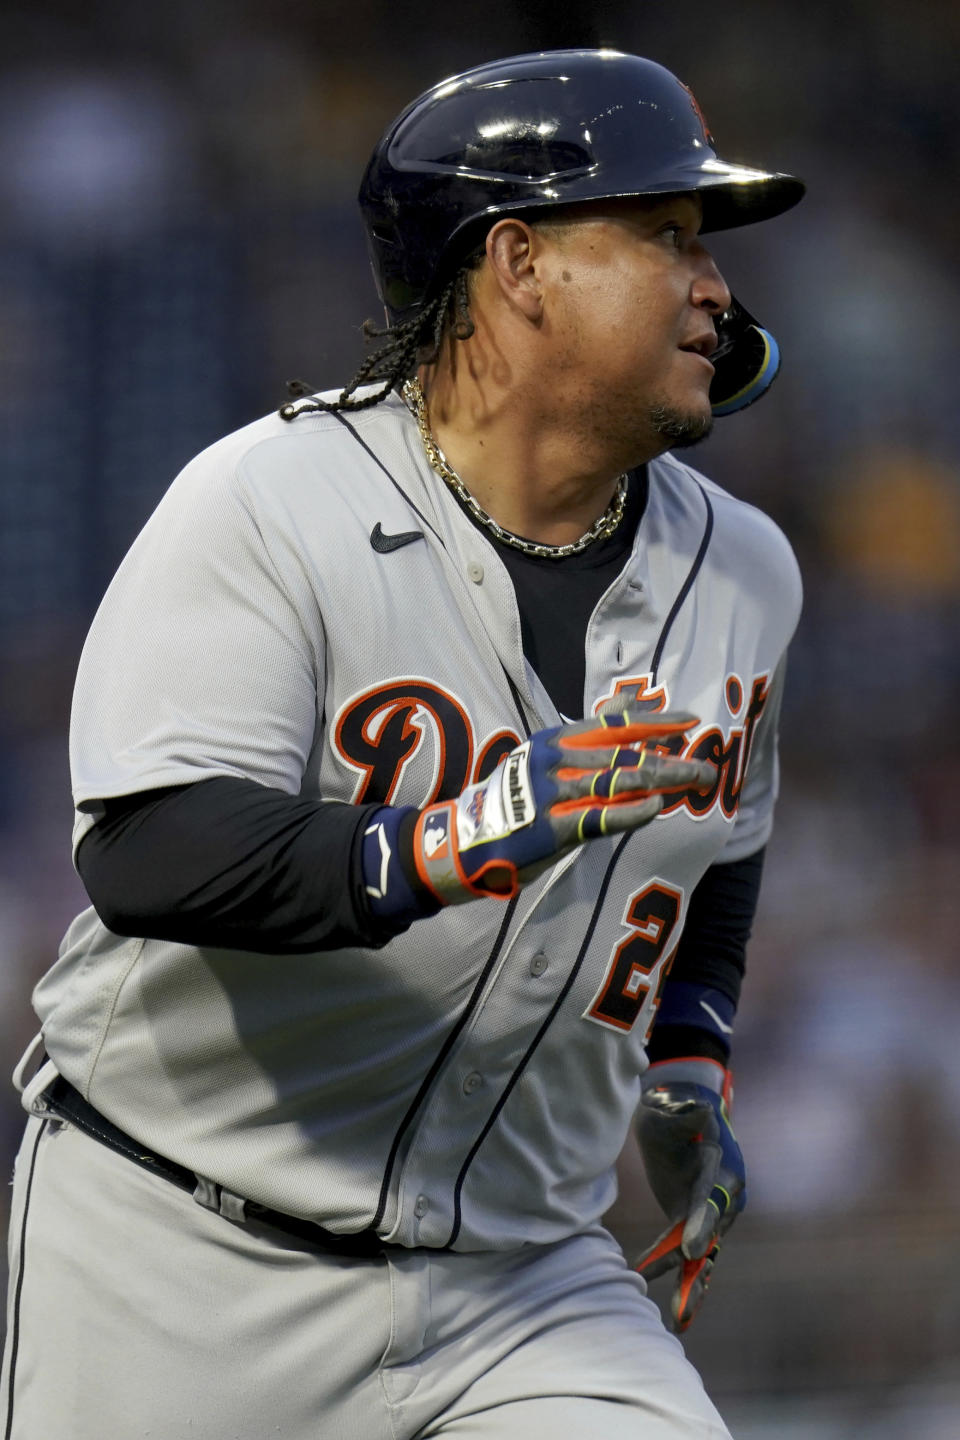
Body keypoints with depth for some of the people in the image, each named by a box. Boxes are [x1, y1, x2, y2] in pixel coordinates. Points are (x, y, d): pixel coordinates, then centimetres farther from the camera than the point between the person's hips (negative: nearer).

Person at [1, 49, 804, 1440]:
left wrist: (687, 1066, 16)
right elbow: (143, 862, -26)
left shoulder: (742, 572, 6)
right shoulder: (265, 504, -14)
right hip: (181, 1260, -4)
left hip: (525, 1282, 4)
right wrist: (456, 844, -37)